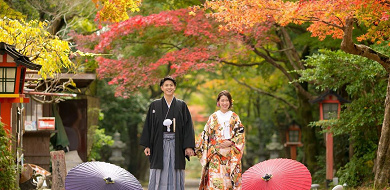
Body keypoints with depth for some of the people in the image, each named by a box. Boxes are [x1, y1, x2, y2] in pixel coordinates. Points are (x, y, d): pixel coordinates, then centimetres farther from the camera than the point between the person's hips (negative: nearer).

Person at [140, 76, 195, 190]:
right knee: (159, 176, -2)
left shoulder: (182, 106, 7)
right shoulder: (154, 105, 7)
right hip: (159, 143, 0)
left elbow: (188, 126, 3)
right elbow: (148, 126, 6)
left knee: (175, 176, 0)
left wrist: (188, 146, -6)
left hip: (176, 145, 0)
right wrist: (147, 145, -1)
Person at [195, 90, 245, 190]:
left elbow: (240, 134, 3)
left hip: (231, 154, 0)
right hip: (216, 153, 0)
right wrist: (197, 148, 3)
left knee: (229, 179, -4)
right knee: (215, 179, -11)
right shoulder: (213, 117, 9)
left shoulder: (234, 117, 9)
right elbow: (205, 135, 10)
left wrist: (230, 142, -11)